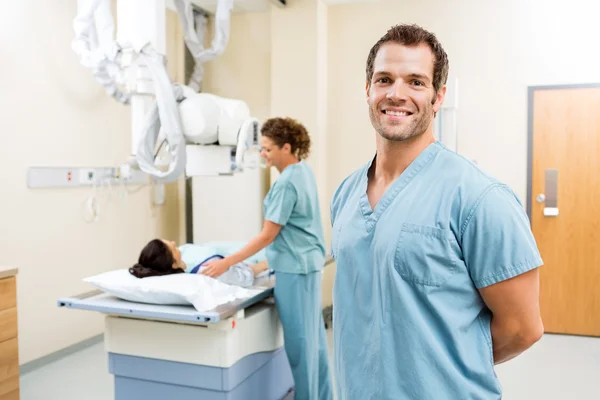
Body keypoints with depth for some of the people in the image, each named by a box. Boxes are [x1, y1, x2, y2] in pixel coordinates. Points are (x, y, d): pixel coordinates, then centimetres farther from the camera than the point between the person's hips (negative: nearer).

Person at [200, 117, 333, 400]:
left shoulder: (287, 182, -20)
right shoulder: (304, 171, 8)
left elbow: (268, 236, -20)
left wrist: (226, 263, -17)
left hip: (294, 266, -10)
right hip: (307, 261, 10)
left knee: (299, 337, 2)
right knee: (313, 333, 17)